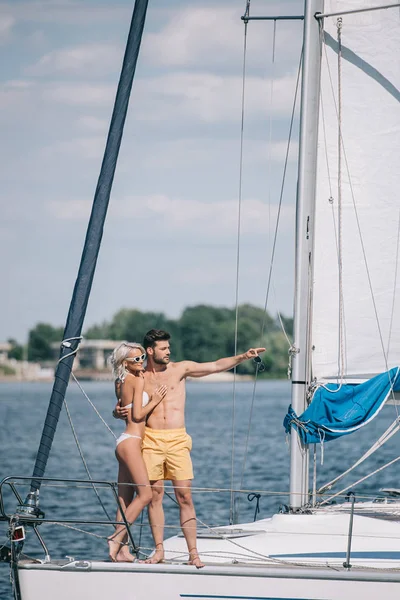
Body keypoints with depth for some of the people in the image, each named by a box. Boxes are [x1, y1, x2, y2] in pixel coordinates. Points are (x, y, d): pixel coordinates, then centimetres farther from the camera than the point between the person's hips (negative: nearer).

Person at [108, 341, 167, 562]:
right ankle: (117, 538, -14)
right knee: (145, 494, -11)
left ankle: (122, 550, 3)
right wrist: (155, 401, -1)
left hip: (124, 443, 9)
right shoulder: (137, 380, -9)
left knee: (125, 499, 6)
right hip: (131, 442, -9)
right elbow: (138, 414, -12)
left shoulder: (120, 383, 16)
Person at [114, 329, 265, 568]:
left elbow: (215, 366, 0)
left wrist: (242, 357, -11)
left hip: (177, 440, -1)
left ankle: (193, 553, -4)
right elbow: (124, 408, 18)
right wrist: (119, 412, -6)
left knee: (185, 496, -5)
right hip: (151, 440, 1)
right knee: (155, 495, 2)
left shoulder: (180, 369, 7)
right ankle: (159, 550, 10)